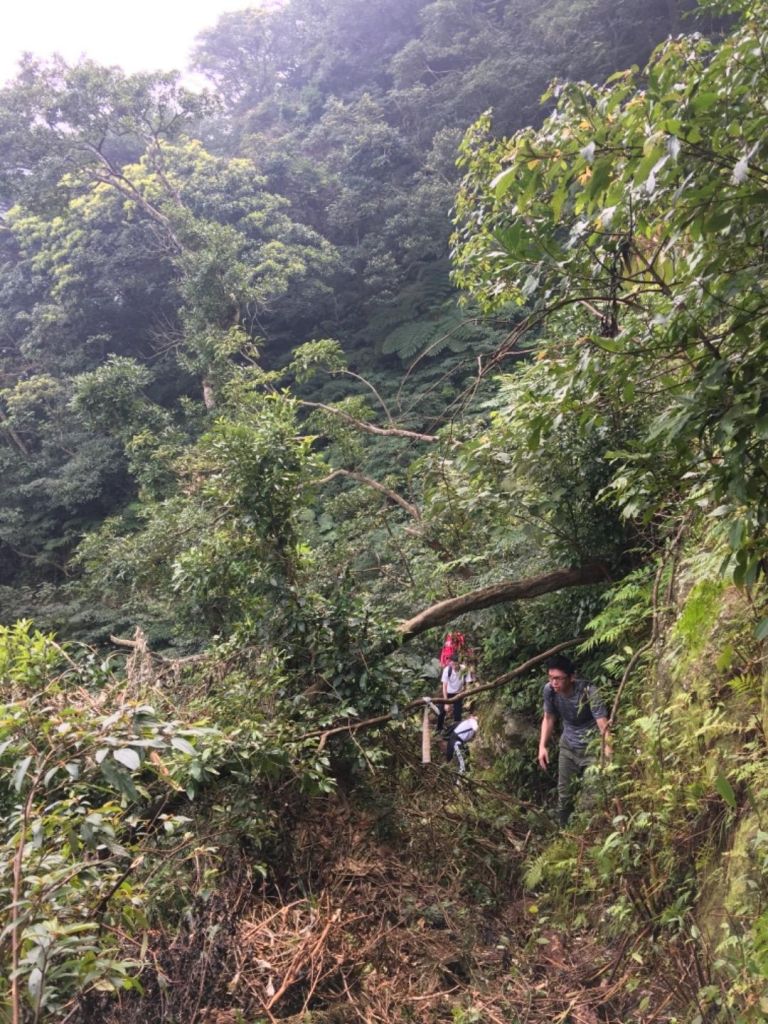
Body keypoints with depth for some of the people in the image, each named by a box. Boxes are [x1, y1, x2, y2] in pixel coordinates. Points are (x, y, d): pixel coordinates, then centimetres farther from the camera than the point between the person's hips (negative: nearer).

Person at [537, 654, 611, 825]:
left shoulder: (588, 692, -31)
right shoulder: (549, 690, -17)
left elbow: (604, 726, -35)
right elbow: (548, 718, 2)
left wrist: (608, 756, -47)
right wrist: (543, 746, -5)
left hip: (592, 748, -5)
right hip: (567, 746, 5)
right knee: (563, 792, 17)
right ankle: (562, 829, 37)